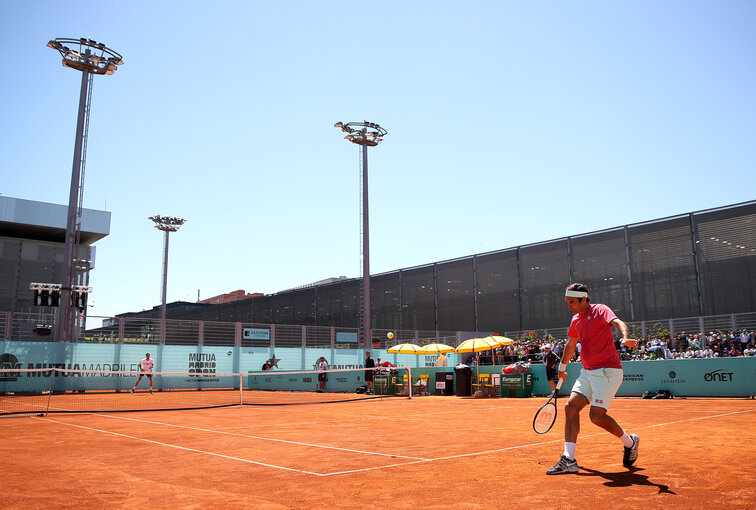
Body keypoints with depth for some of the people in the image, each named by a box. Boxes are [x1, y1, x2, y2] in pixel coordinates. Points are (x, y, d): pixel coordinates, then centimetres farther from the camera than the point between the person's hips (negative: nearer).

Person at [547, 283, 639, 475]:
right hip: (588, 372, 8)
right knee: (571, 407, -7)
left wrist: (626, 338, -50)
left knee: (597, 416, -11)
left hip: (608, 371, -8)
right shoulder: (576, 320, 14)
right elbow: (571, 345, 30)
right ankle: (568, 460, -6)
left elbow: (618, 323, -28)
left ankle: (630, 442, 18)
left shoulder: (600, 310, -9)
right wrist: (562, 367, 40)